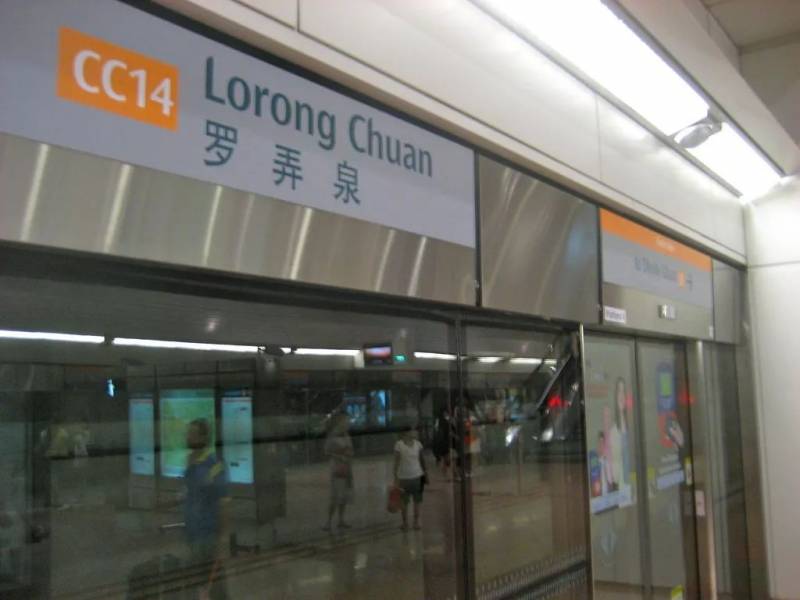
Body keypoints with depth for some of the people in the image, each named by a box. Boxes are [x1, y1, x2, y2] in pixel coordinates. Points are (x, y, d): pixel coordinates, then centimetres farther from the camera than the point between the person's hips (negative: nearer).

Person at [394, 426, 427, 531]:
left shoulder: (417, 444, 0)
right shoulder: (399, 445, -12)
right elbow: (396, 462, -10)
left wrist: (425, 471, 16)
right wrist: (396, 478, -11)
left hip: (417, 476, 3)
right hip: (404, 477, -3)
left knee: (417, 501, 11)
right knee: (404, 502, 6)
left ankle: (416, 521, 25)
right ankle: (405, 522, 21)